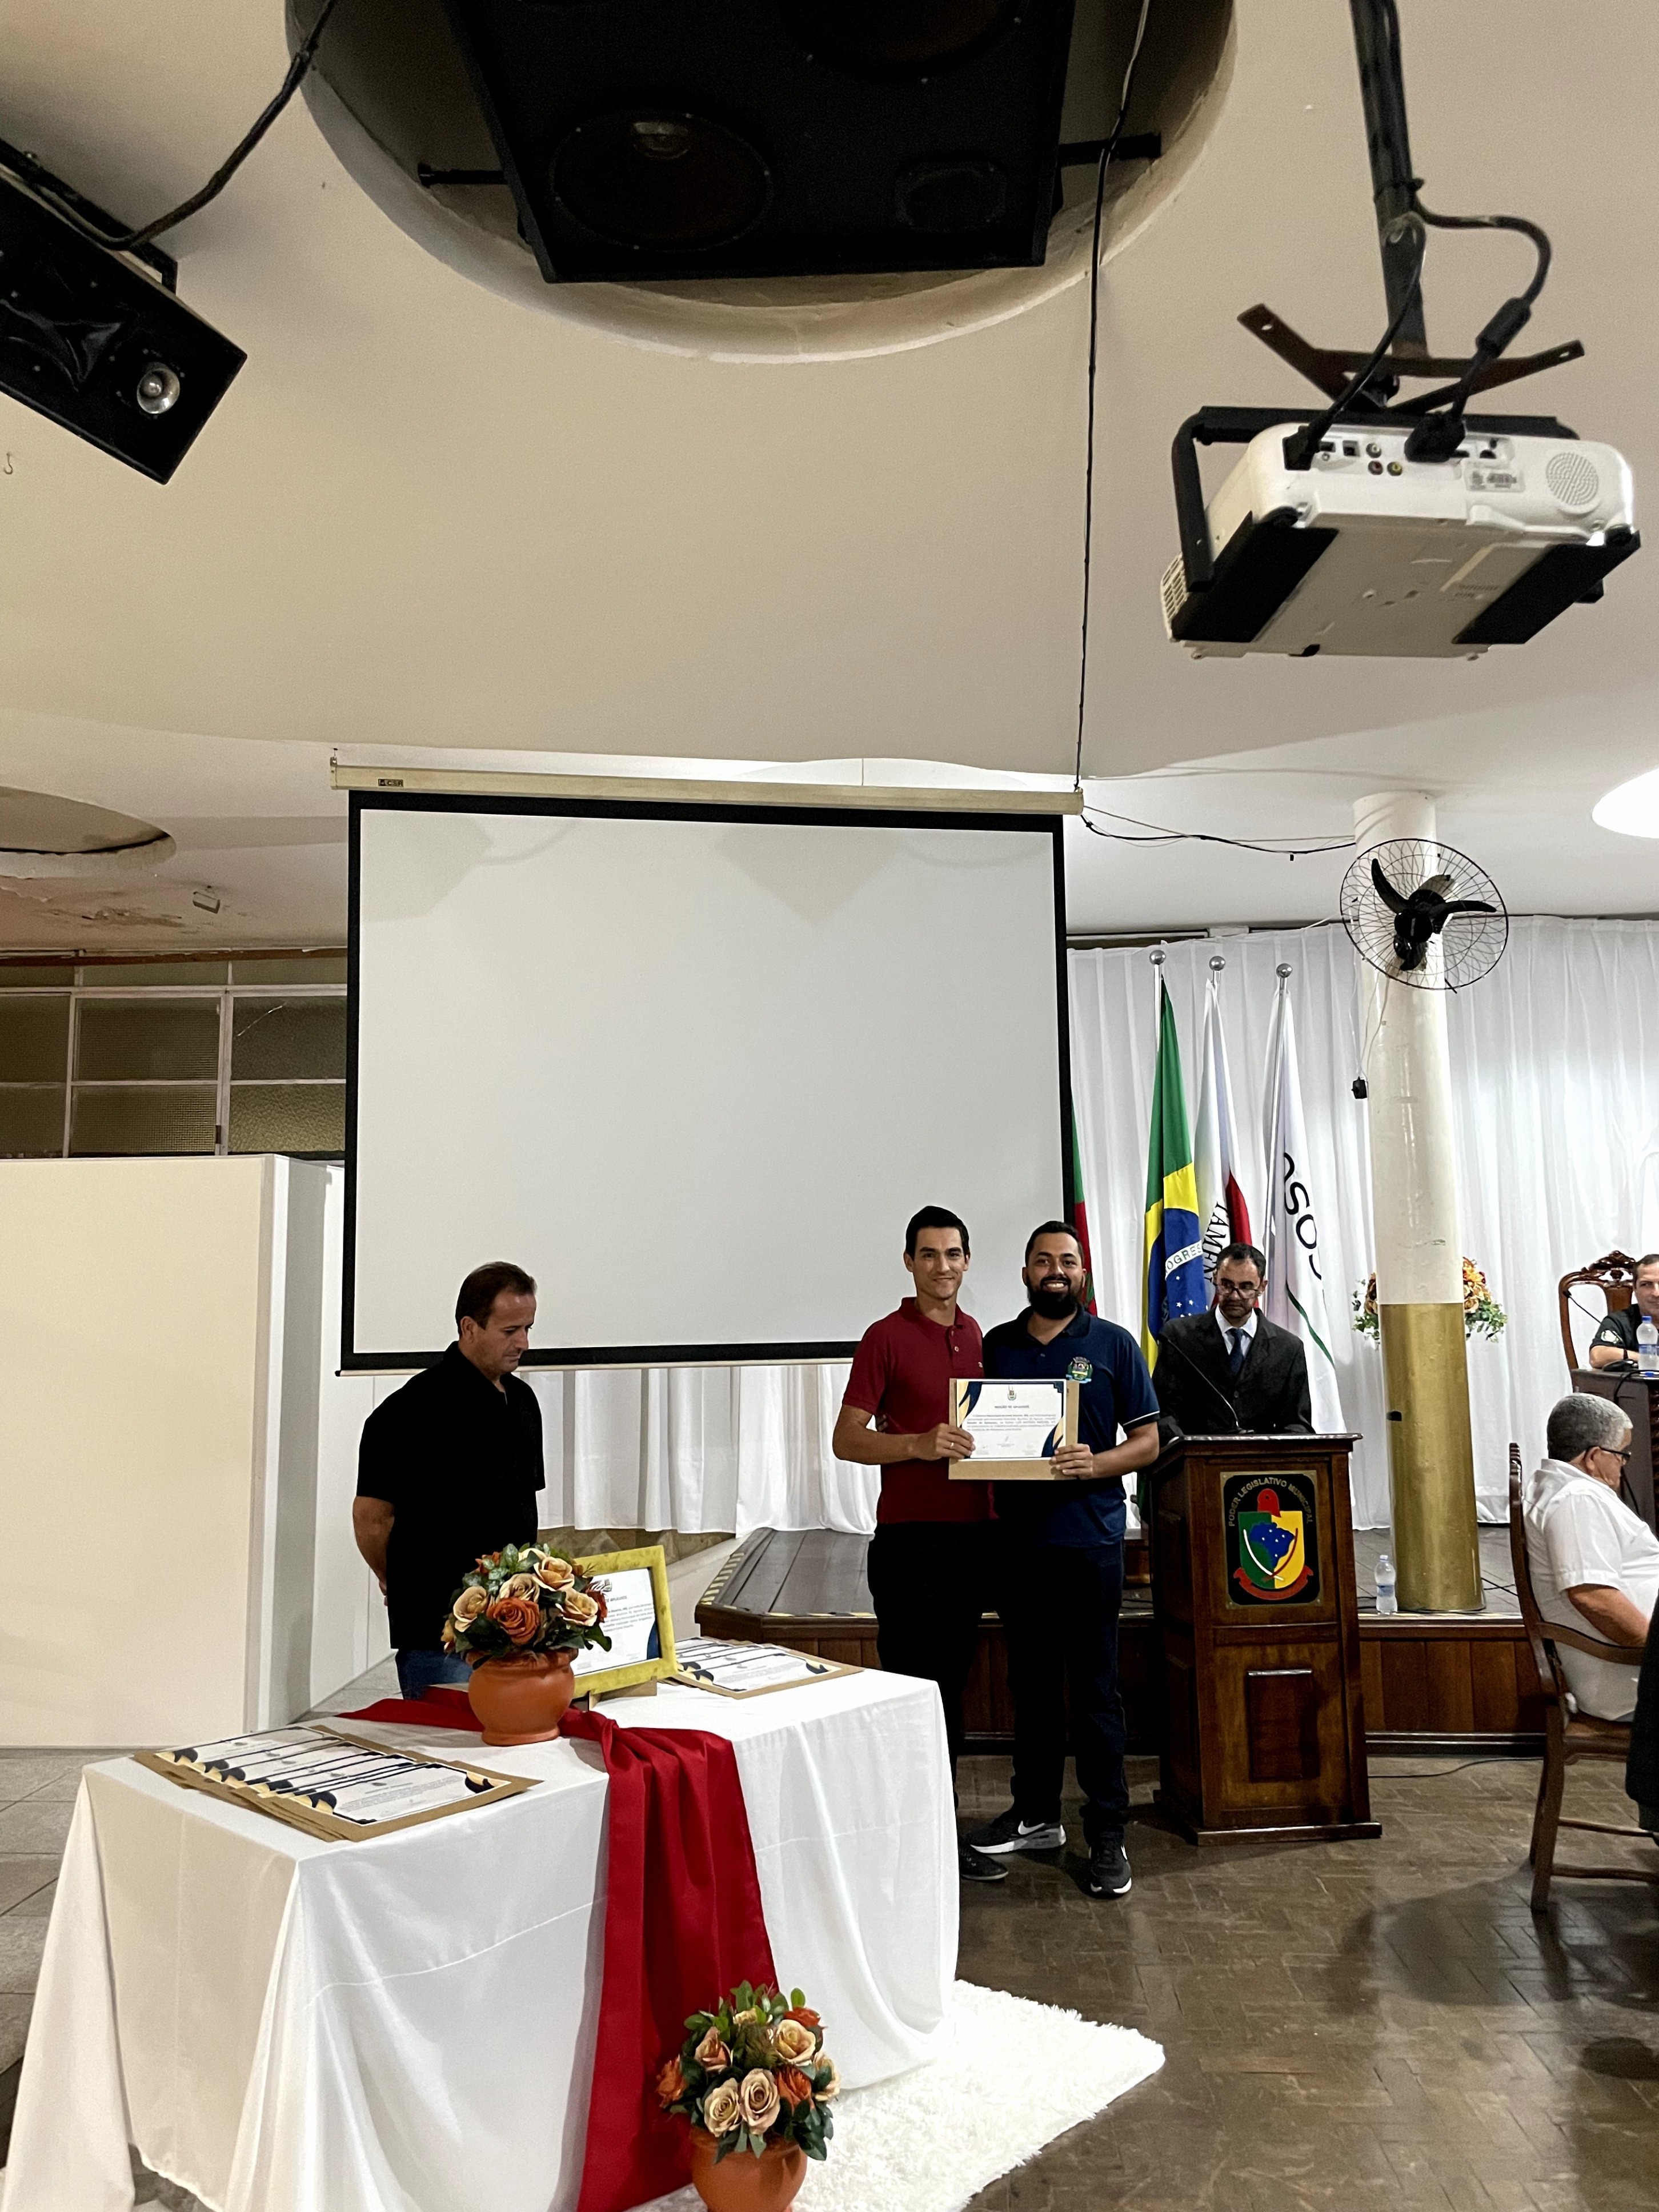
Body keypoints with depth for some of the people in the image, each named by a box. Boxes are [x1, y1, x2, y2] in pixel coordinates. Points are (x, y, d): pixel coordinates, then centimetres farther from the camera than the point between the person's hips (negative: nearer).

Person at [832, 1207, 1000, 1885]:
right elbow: (846, 1439, -10)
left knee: (952, 1683, 14)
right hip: (911, 1540, -6)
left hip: (970, 1534, 6)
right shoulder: (886, 1337, -7)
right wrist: (919, 1445, -24)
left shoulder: (975, 1335, 12)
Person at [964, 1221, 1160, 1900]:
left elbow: (1148, 1440, 1)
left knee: (1095, 1687, 2)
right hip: (1017, 1537, 3)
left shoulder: (1113, 1345, 2)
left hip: (1089, 1539, -3)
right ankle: (1035, 1814, 28)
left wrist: (1095, 1465, -17)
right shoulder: (996, 1346, 10)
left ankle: (1107, 1835, 12)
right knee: (1030, 1682, 14)